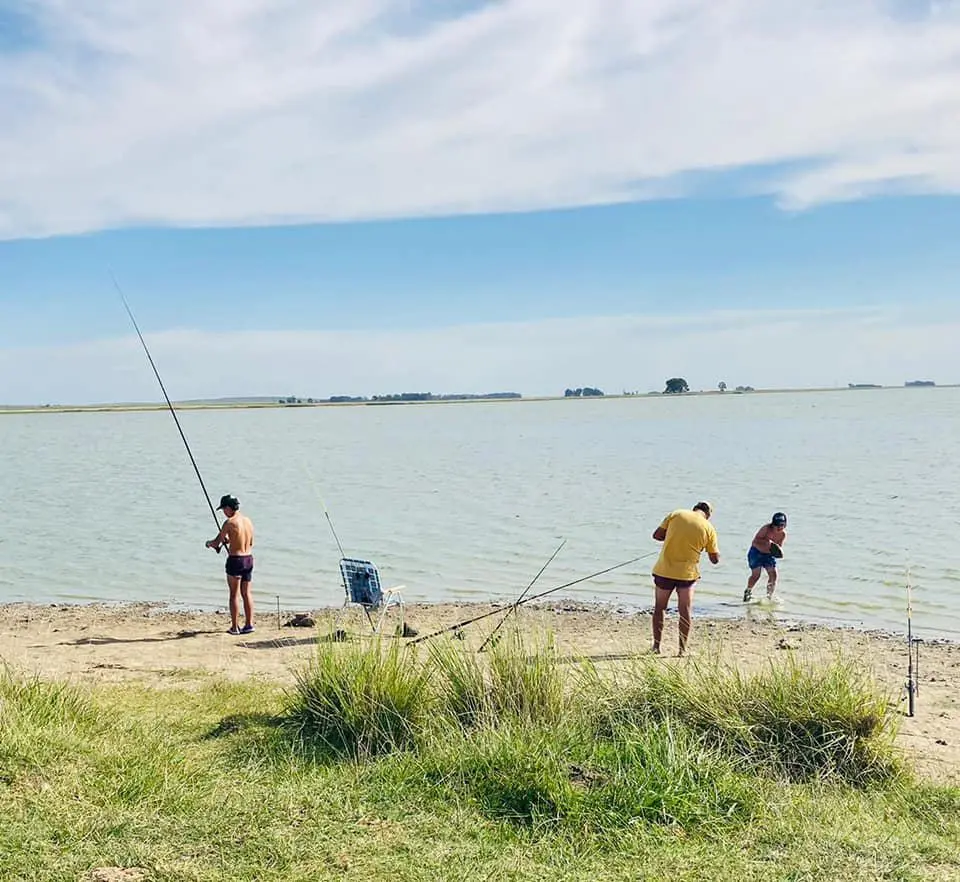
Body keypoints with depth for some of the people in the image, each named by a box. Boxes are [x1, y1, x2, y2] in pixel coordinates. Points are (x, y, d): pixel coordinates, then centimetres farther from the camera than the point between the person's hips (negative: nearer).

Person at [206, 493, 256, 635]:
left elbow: (216, 542, -8)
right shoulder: (247, 520, 7)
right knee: (246, 593, 13)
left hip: (235, 560, -6)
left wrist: (209, 543, 15)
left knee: (234, 594, 2)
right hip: (249, 559, 6)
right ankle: (249, 624, 14)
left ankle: (235, 627, 6)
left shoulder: (229, 522, -14)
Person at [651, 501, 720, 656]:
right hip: (687, 573, -1)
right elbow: (715, 559, 3)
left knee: (659, 608, 15)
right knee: (685, 610, 10)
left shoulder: (676, 514, -2)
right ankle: (683, 649, 8)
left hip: (664, 570, 1)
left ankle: (656, 646, 17)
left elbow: (657, 535, -1)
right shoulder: (709, 528, -3)